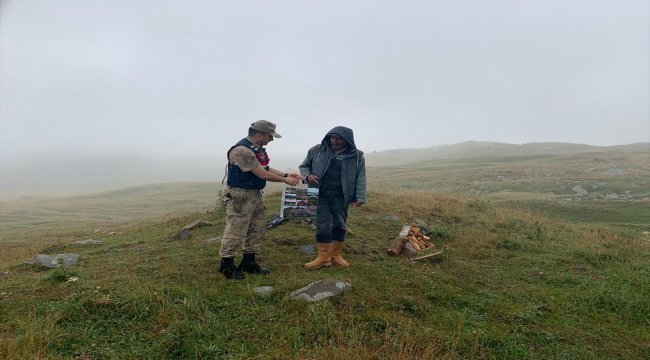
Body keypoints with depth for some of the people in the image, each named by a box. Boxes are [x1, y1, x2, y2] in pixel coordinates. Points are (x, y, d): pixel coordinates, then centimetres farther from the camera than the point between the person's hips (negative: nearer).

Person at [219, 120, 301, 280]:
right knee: (235, 232, -3)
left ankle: (249, 262, 27)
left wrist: (286, 175, 5)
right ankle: (226, 265, 13)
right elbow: (263, 174, -22)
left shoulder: (257, 148, 8)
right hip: (239, 195, -10)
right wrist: (285, 181, -10)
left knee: (258, 229, 14)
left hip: (255, 194, 10)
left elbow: (265, 168, 15)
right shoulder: (242, 150, -23)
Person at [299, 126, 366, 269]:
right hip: (321, 195, 0)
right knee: (322, 226, 1)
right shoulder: (317, 150, 0)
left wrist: (360, 197, -6)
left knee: (339, 225, 10)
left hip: (341, 198, 0)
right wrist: (308, 176, -10)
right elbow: (304, 166, 11)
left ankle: (336, 255, 26)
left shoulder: (357, 156, -1)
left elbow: (360, 179, 1)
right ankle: (324, 257, 14)